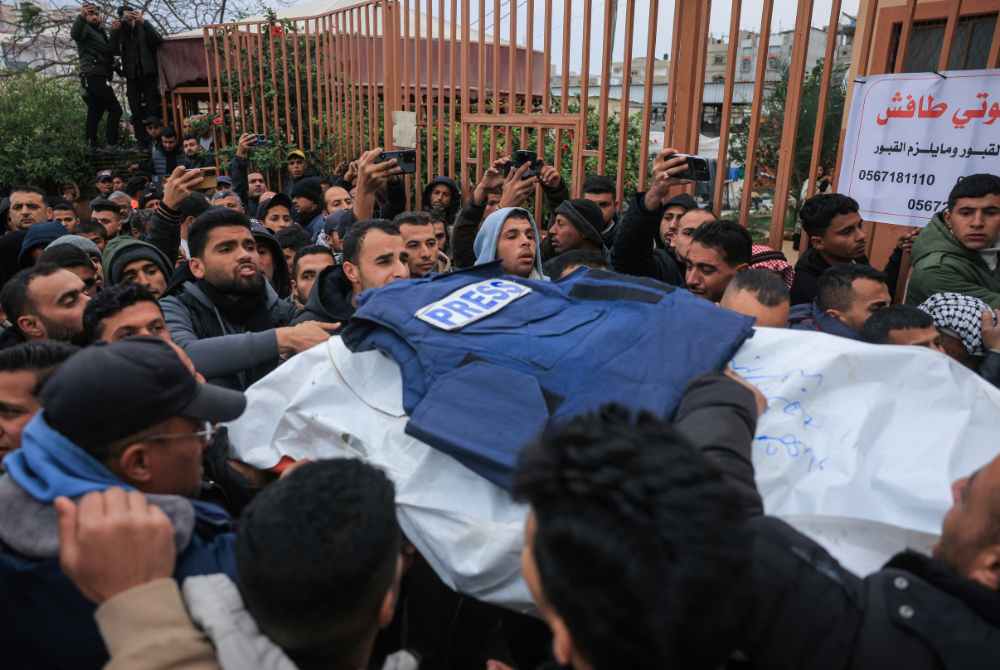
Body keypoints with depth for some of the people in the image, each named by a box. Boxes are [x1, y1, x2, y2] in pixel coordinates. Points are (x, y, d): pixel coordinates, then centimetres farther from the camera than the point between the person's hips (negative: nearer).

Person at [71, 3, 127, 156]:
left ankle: (92, 147, 6)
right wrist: (81, 16, -41)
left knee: (95, 113, 6)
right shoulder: (86, 29, -2)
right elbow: (75, 34, -25)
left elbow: (111, 50, 21)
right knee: (115, 109, -13)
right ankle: (112, 145, -15)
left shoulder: (101, 31, 27)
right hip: (94, 78, -9)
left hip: (99, 78, 9)